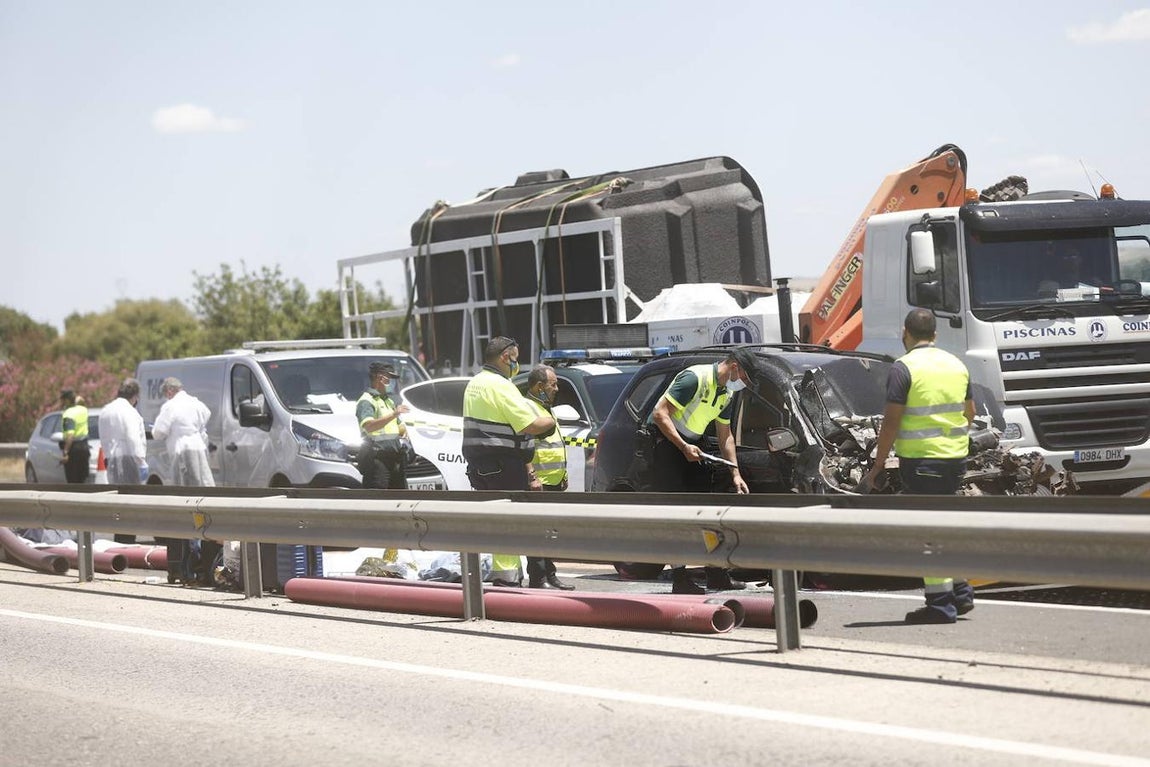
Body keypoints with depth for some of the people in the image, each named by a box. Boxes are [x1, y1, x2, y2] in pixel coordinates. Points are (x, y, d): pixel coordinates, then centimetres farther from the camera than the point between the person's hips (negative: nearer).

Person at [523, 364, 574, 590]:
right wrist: (531, 476, -27)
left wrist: (562, 477, 27)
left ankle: (549, 575, 20)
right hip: (539, 483, -10)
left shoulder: (545, 409, 23)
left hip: (554, 483, 10)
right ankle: (538, 580, -12)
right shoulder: (528, 408, -11)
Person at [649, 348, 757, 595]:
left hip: (691, 446, 9)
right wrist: (684, 447, -29)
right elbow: (660, 413, -25)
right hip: (666, 442, -9)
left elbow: (725, 437, 17)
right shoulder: (695, 378, -21)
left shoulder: (725, 393, 8)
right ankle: (680, 579, -10)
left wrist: (736, 474, 10)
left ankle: (716, 576, 12)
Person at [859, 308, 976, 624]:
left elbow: (891, 420, -13)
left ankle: (940, 602, -5)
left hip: (920, 459, -7)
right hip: (956, 456, 7)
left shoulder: (904, 367, -10)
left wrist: (878, 464, -8)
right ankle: (961, 593, 20)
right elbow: (970, 413, 21)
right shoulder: (956, 364, 12)